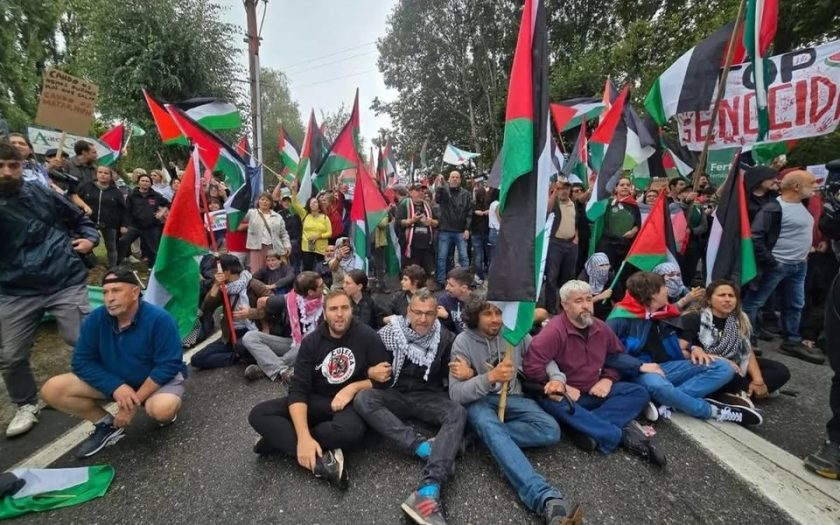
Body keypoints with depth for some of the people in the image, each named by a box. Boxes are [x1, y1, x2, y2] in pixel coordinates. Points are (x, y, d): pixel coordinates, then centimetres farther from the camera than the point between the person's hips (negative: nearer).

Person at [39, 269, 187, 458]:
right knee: (51, 390, -10)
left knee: (161, 409, -37)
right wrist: (115, 387, -24)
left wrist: (136, 400, -26)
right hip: (113, 382, 5)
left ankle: (168, 411, 3)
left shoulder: (159, 319, -27)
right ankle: (107, 424, 7)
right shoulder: (95, 319, -13)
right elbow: (82, 362, -9)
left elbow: (168, 365, -25)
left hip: (158, 379, -5)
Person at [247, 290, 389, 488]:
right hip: (317, 400, 3)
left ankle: (280, 439, -17)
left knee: (351, 431, -38)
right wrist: (303, 436, -27)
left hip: (352, 402, -3)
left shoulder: (368, 336, -10)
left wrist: (354, 388, -20)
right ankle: (321, 461, -29)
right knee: (258, 414, -17)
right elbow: (298, 389, -12)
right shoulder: (311, 341, -4)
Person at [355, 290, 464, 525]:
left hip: (429, 397, 0)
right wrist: (372, 372, -17)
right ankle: (423, 447, -34)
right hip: (396, 395, 1)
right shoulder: (389, 333, -3)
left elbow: (451, 375, 7)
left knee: (457, 412, -31)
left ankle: (428, 490, -46)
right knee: (362, 400, -28)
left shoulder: (445, 338, -2)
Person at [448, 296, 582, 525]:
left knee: (550, 431, -21)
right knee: (489, 426, -38)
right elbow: (456, 394, -21)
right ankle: (547, 499, -48)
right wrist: (490, 377, -36)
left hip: (512, 397, 4)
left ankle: (485, 435, -19)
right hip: (479, 400, -3)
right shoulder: (463, 341, -14)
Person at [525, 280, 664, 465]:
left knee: (639, 393, -9)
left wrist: (608, 379, -2)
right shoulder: (554, 331, -22)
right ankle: (621, 434, -28)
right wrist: (561, 386, -22)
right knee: (553, 403, -38)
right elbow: (531, 366, -29)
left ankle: (590, 429, -25)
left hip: (596, 393, 6)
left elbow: (617, 356, 16)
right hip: (566, 395, -6)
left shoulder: (601, 328, 1)